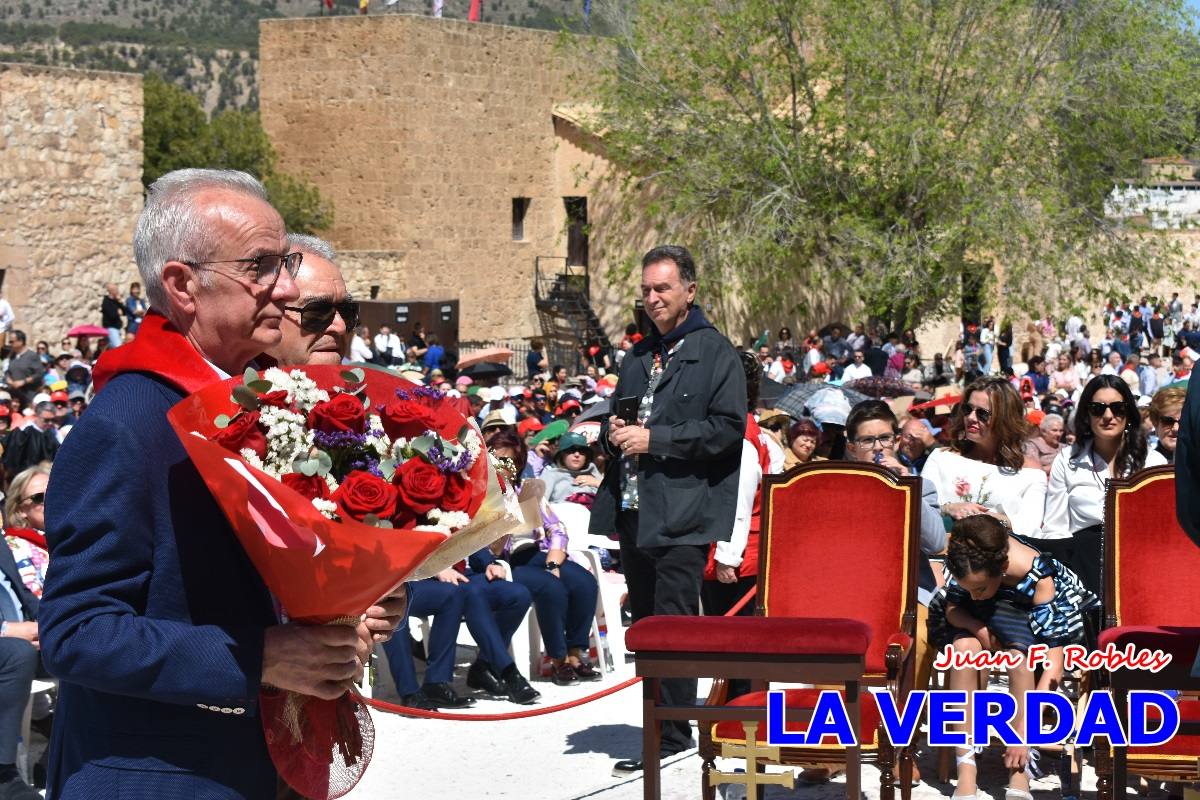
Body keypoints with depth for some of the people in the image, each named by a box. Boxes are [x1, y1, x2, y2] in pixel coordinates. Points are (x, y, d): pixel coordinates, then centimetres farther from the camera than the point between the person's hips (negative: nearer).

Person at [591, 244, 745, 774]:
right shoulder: (638, 356, 19)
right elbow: (613, 419, 28)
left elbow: (728, 428, -13)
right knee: (646, 628, 12)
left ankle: (673, 736, -6)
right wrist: (613, 433, 3)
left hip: (681, 515, -8)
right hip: (634, 511, 8)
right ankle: (660, 726, 21)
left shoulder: (716, 353, -3)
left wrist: (655, 439, -16)